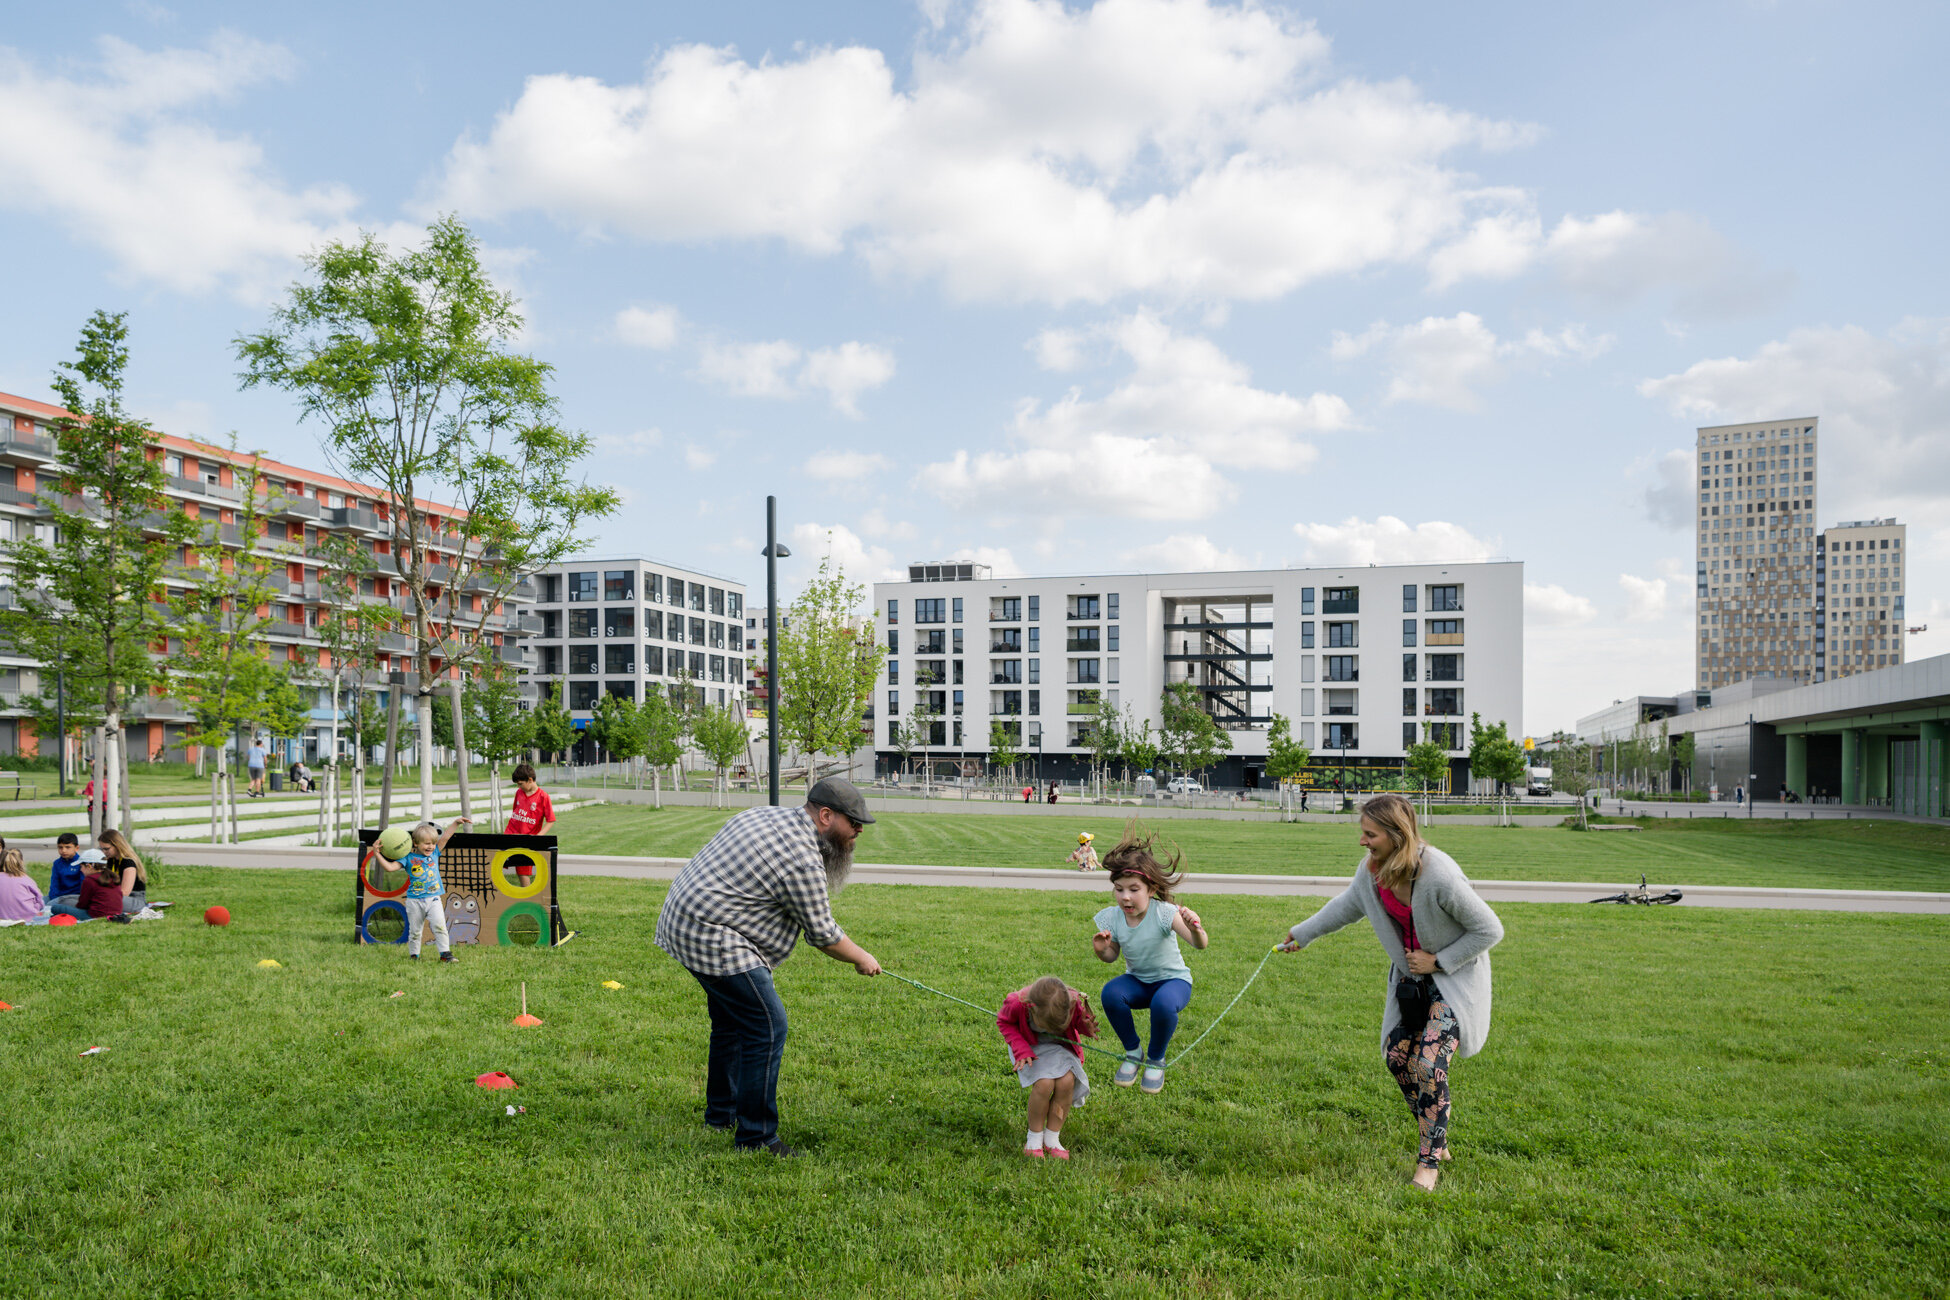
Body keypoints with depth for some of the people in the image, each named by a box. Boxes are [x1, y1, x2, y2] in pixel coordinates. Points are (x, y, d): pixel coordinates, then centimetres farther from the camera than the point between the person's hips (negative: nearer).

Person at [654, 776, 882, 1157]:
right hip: (712, 939, -11)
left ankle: (722, 1113, 37)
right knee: (767, 1026, -8)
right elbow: (822, 935, -11)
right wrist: (861, 958, 6)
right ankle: (756, 1137, -2)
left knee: (733, 1019, 23)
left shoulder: (766, 815, 10)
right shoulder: (802, 858, -20)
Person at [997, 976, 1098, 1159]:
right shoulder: (1018, 1004, -34)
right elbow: (1004, 1022, -11)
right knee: (1044, 1083, -27)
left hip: (1060, 1044, 2)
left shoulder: (1073, 1002, -30)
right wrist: (1021, 1051, -21)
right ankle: (1034, 1138, -3)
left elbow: (1080, 1019, -6)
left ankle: (1052, 1139, -4)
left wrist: (1086, 1027, -31)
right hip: (1030, 1045, -2)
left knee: (1067, 1081, -24)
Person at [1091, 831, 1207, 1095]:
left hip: (1173, 979, -3)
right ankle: (1132, 1053, 0)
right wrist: (1101, 950, -22)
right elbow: (1111, 956, 3)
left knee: (1163, 1004, -37)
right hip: (1137, 981, 4)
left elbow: (1200, 944, -37)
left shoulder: (1164, 913, -26)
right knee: (1110, 993, -29)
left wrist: (1196, 929, -61)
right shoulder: (1111, 918, -13)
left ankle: (1156, 1061, -3)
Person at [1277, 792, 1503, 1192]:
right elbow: (1349, 904, 11)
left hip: (1455, 977, -7)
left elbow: (1490, 930, -21)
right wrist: (1302, 933, 17)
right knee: (1397, 1056, 5)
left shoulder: (1440, 877, -33)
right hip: (1411, 976, 7)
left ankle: (1429, 1163, 1)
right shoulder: (1374, 868, -11)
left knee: (1429, 1065, -15)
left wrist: (1438, 961, -18)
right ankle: (1437, 1140, 26)